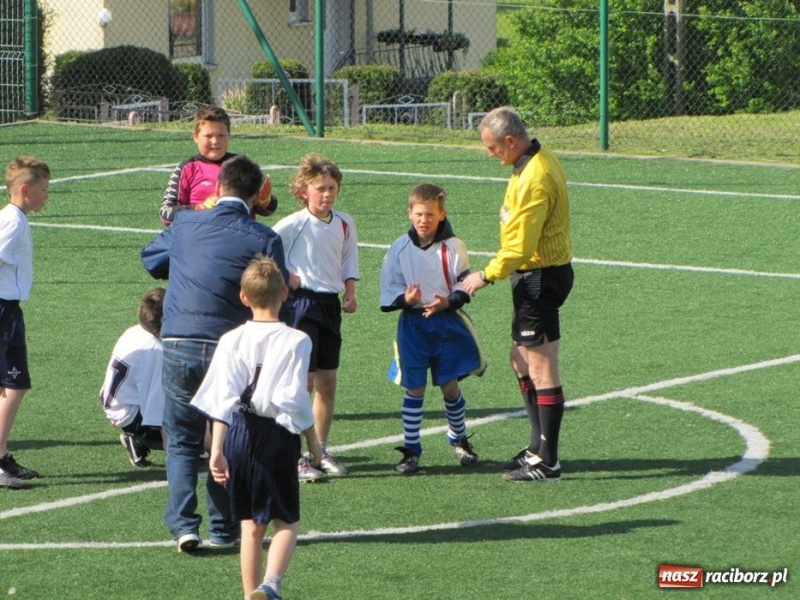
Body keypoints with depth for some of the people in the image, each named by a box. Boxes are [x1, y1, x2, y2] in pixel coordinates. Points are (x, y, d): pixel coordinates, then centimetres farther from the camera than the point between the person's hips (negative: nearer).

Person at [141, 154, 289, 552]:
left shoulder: (184, 225, 3)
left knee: (182, 441, 11)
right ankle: (223, 528, 15)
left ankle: (182, 523, -3)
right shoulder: (264, 239, -6)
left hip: (178, 347, 1)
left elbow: (150, 259, 22)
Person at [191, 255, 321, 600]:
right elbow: (295, 401, -12)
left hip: (239, 434, 3)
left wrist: (217, 449, -11)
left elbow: (222, 400, -8)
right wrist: (313, 443, 1)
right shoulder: (296, 342, -11)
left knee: (250, 523, 15)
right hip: (277, 437, -3)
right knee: (287, 521, 8)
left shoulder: (231, 341, -2)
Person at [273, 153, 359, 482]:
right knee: (303, 381, -8)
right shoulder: (293, 224, -13)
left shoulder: (345, 224, 6)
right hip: (300, 303, -6)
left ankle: (321, 451, 20)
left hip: (330, 305, 6)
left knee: (327, 382, 9)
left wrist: (350, 291, 11)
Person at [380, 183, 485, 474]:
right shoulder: (400, 248, -1)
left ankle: (459, 439, 28)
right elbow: (389, 289, 2)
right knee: (414, 388, 1)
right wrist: (404, 299, -19)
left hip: (447, 322, 0)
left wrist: (448, 302, -18)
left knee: (450, 386, 6)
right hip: (412, 323, 0)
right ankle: (411, 449, 8)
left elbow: (464, 285, 0)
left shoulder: (453, 247, -4)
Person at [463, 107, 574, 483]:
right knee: (521, 361, 19)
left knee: (541, 367, -6)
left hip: (538, 278, -11)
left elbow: (519, 246, -24)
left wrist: (487, 276, -11)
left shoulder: (534, 180, -23)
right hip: (540, 272, 11)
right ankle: (538, 447, 28)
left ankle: (546, 463, -2)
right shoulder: (543, 160, 9)